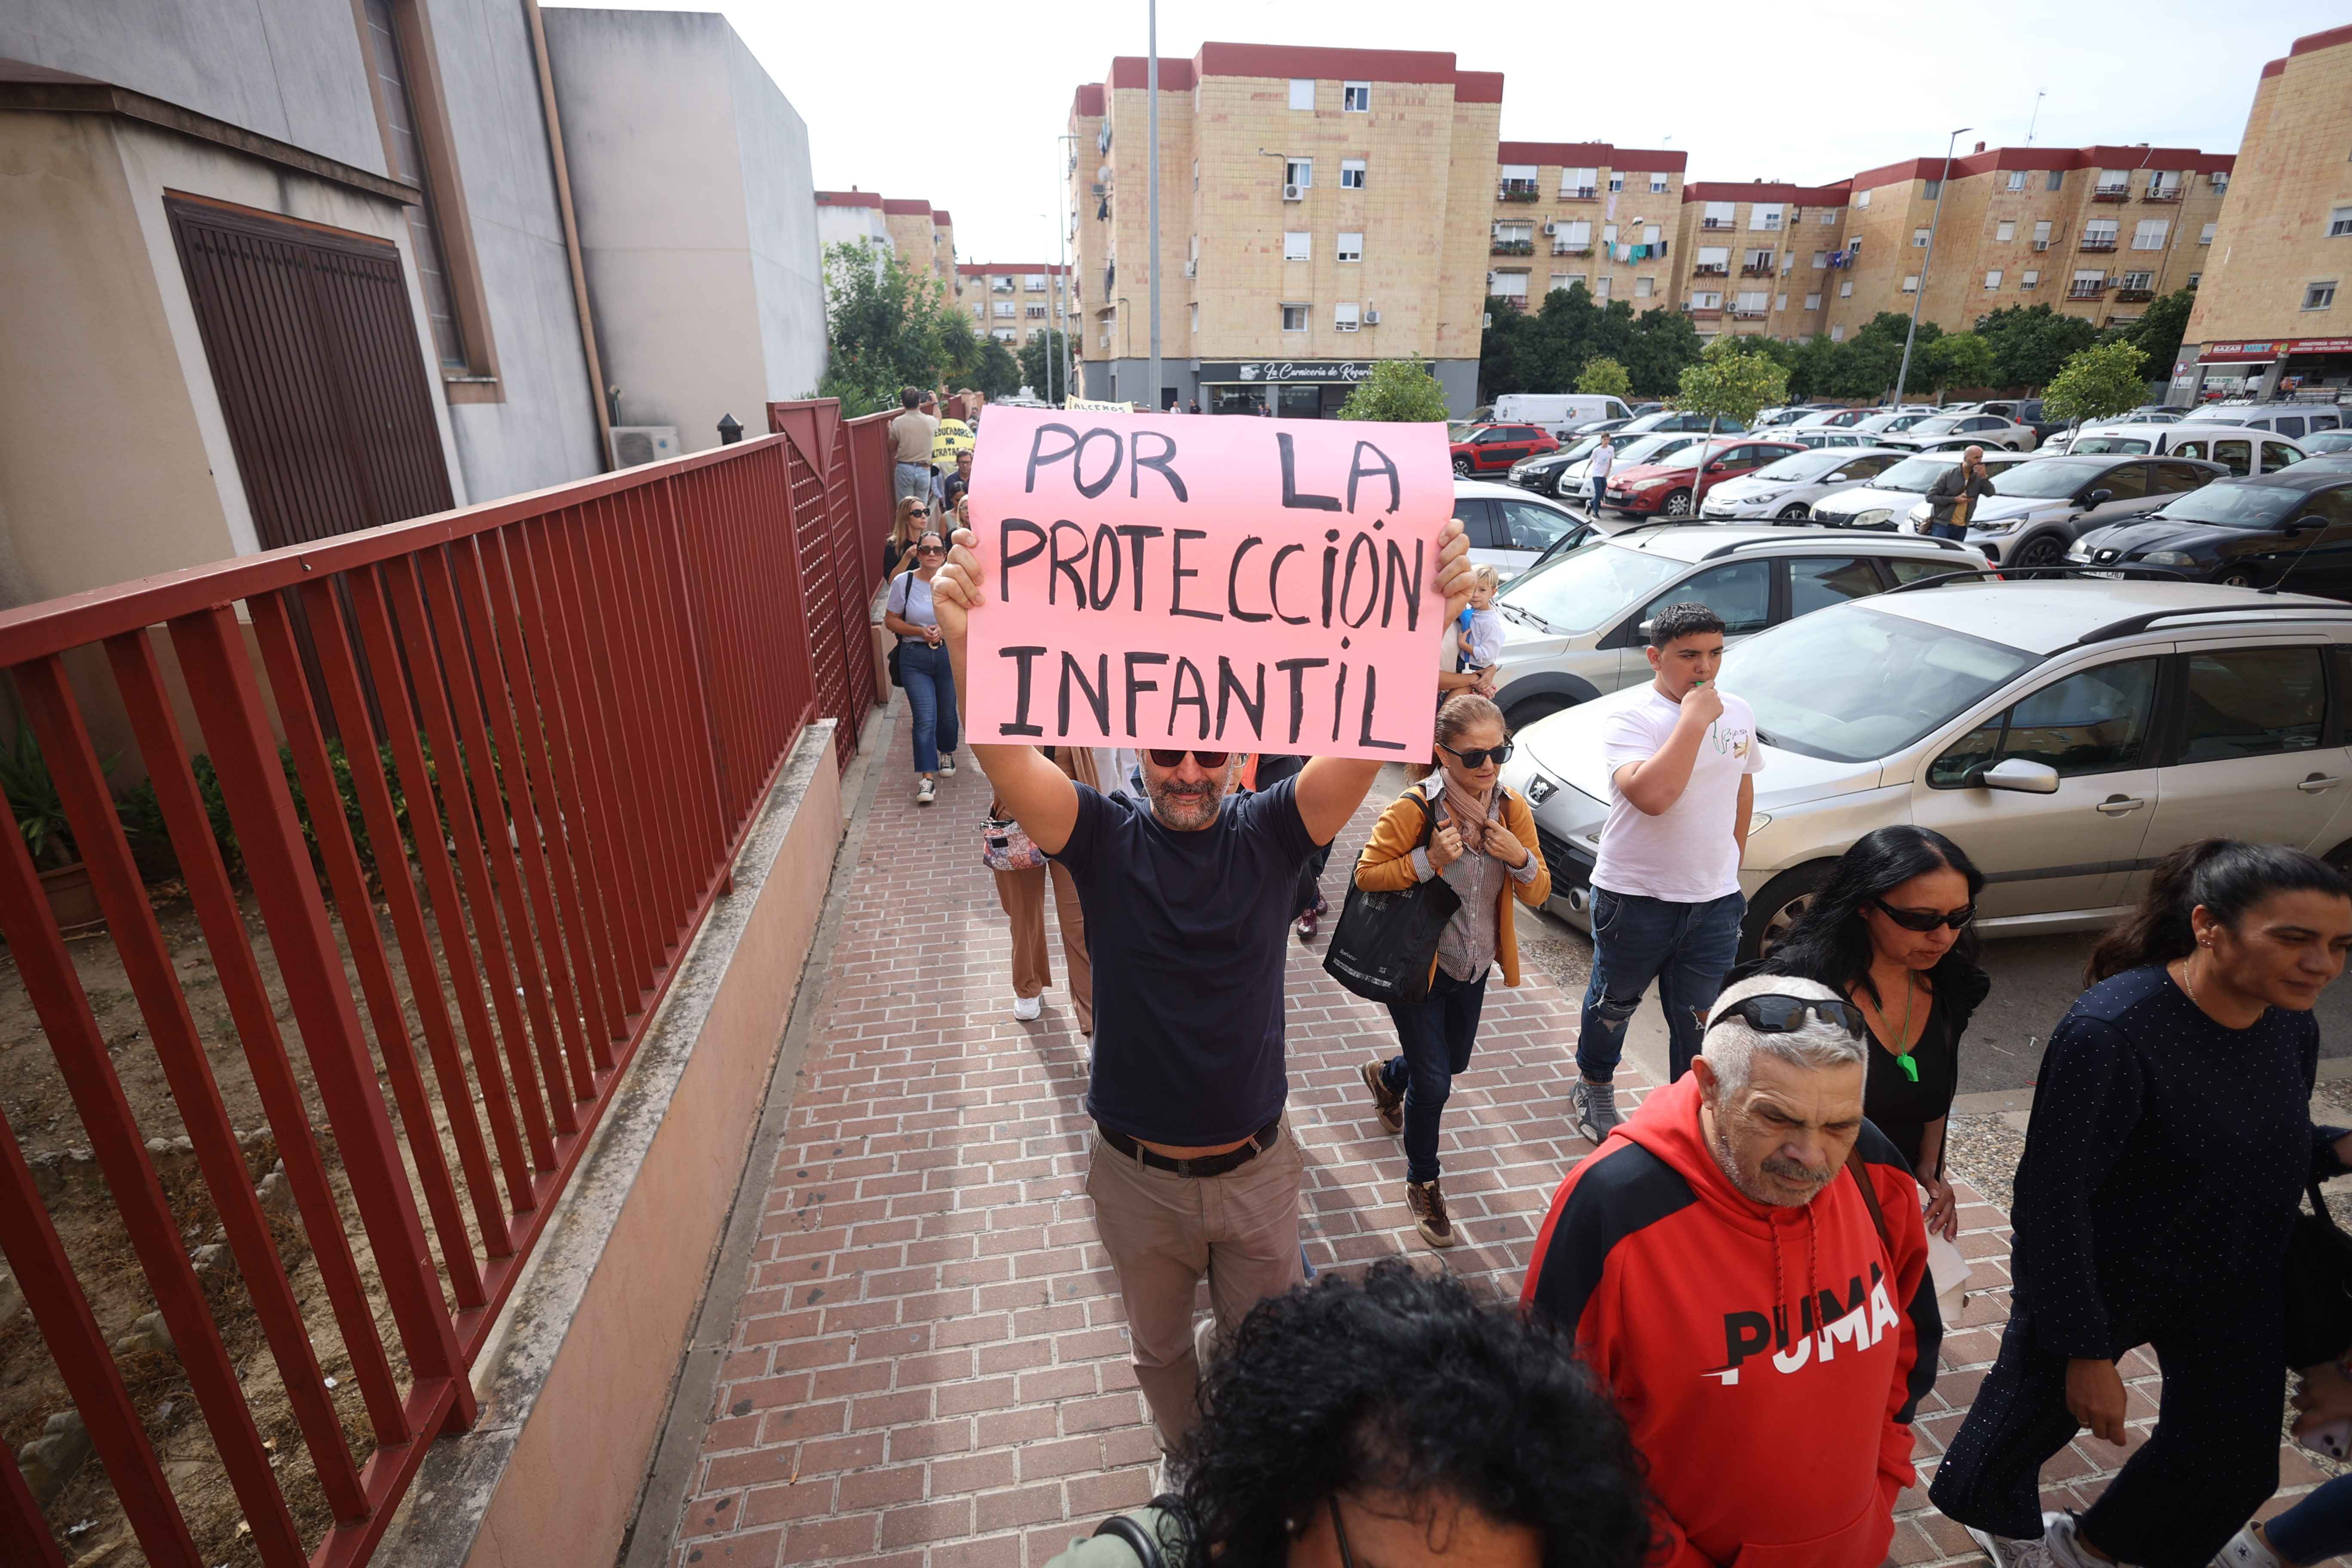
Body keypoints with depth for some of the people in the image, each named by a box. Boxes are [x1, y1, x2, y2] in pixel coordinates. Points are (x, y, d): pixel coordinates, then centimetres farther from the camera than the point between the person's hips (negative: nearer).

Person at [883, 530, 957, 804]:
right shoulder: (903, 582, -6)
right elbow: (890, 620, 0)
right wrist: (919, 631, -15)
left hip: (949, 656, 1)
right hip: (915, 659, -1)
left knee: (947, 713, 15)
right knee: (925, 718, -8)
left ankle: (946, 753, 44)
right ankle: (927, 777, -3)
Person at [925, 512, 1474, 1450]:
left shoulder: (1269, 834, -13)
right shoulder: (1105, 840, -15)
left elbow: (1366, 740, -29)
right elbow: (1006, 759, -32)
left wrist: (1418, 632, -47)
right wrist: (967, 642, -51)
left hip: (1256, 1168, 0)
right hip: (1137, 1175, 0)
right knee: (1159, 1349, 26)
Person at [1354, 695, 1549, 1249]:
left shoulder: (1513, 808, -8)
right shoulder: (1414, 809, -25)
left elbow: (1538, 895, -2)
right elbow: (1367, 875, -18)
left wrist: (1522, 858, -24)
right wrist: (1429, 859, -32)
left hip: (1474, 966, 6)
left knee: (1454, 1061, 26)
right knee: (1433, 1084, 0)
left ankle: (1387, 1076, 59)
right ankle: (1422, 1185, 27)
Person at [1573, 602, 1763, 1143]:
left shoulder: (1738, 714, 4)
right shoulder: (1630, 721, -15)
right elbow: (1651, 795, -33)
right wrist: (1694, 719, -27)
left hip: (1715, 901, 4)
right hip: (1636, 898, -4)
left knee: (1699, 1021, 10)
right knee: (1614, 1003, 17)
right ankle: (1594, 1089, 41)